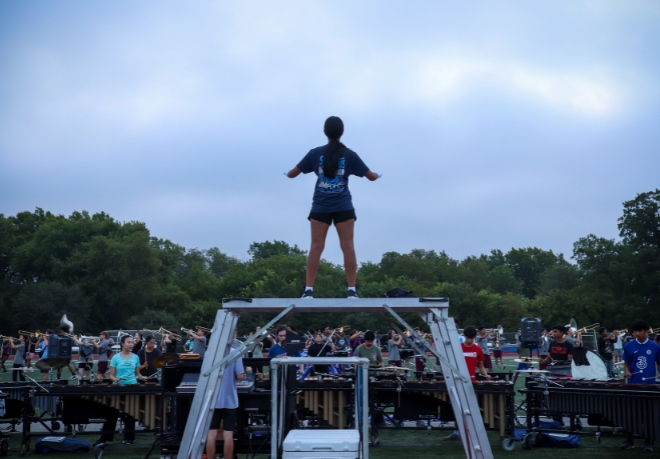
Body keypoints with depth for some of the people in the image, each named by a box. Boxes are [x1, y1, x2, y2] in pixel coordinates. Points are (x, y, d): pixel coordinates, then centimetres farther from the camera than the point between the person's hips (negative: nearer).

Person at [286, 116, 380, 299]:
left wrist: (287, 173, 30)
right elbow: (371, 176, 7)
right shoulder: (349, 154, 0)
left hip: (320, 207, 1)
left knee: (316, 247, 1)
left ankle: (308, 289, -1)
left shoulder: (315, 153, 0)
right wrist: (377, 175, 31)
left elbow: (293, 174, 6)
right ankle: (352, 290, 1)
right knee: (348, 246, 2)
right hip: (343, 207, -1)